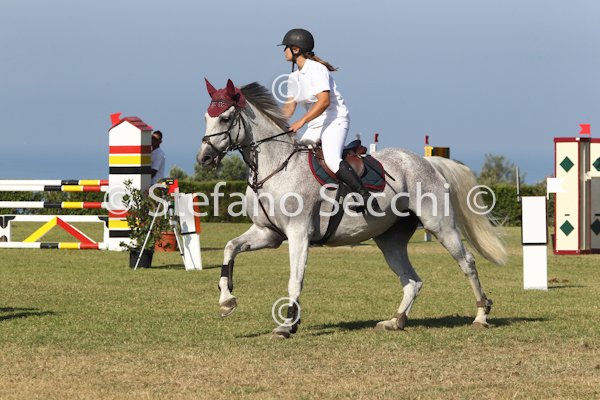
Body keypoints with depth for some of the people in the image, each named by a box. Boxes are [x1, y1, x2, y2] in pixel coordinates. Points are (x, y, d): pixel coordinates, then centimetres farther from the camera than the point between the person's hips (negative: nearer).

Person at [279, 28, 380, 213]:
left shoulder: (316, 70, -14)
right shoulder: (294, 78, 13)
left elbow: (324, 101, -26)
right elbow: (289, 107, 13)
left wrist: (302, 121, -34)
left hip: (335, 120, -10)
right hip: (315, 126, 10)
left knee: (331, 159, -30)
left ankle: (365, 196, -33)